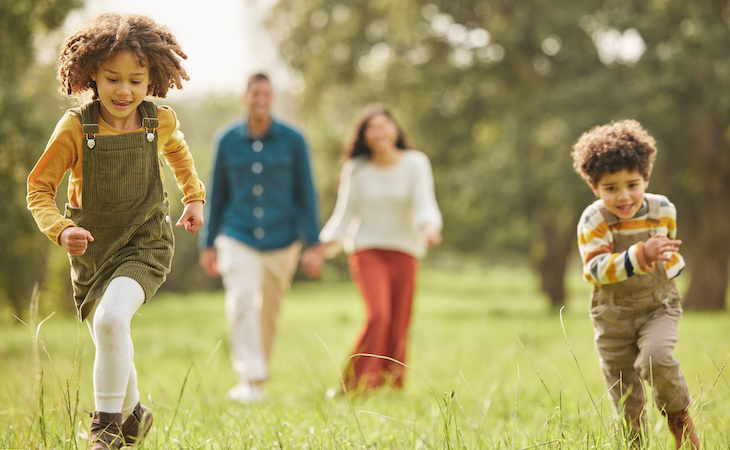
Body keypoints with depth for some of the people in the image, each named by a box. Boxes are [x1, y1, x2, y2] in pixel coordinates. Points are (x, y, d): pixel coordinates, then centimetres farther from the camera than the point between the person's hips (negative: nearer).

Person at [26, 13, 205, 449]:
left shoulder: (159, 120, -9)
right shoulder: (75, 127, -16)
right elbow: (39, 188, -10)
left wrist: (194, 196, 15)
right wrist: (61, 230, -26)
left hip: (145, 245, -1)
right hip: (92, 250, 2)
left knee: (112, 318, -28)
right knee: (111, 346, 16)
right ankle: (133, 413, 45)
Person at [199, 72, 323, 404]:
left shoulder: (292, 140, -1)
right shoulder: (227, 140, 2)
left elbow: (306, 195, 1)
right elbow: (217, 195, 10)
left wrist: (313, 245, -4)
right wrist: (208, 244, 11)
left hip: (281, 241, 0)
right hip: (238, 239, 0)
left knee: (269, 313, 8)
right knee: (241, 302, -19)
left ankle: (258, 376, 26)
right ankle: (250, 380, -23)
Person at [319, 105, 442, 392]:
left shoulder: (415, 164, 1)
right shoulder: (357, 169, 2)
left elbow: (425, 204, -9)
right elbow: (345, 213, 7)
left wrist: (429, 227, -31)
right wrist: (327, 244, -7)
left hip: (404, 252, 2)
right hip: (367, 250, -2)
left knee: (398, 330, 1)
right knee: (378, 315, -22)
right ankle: (353, 388, -16)